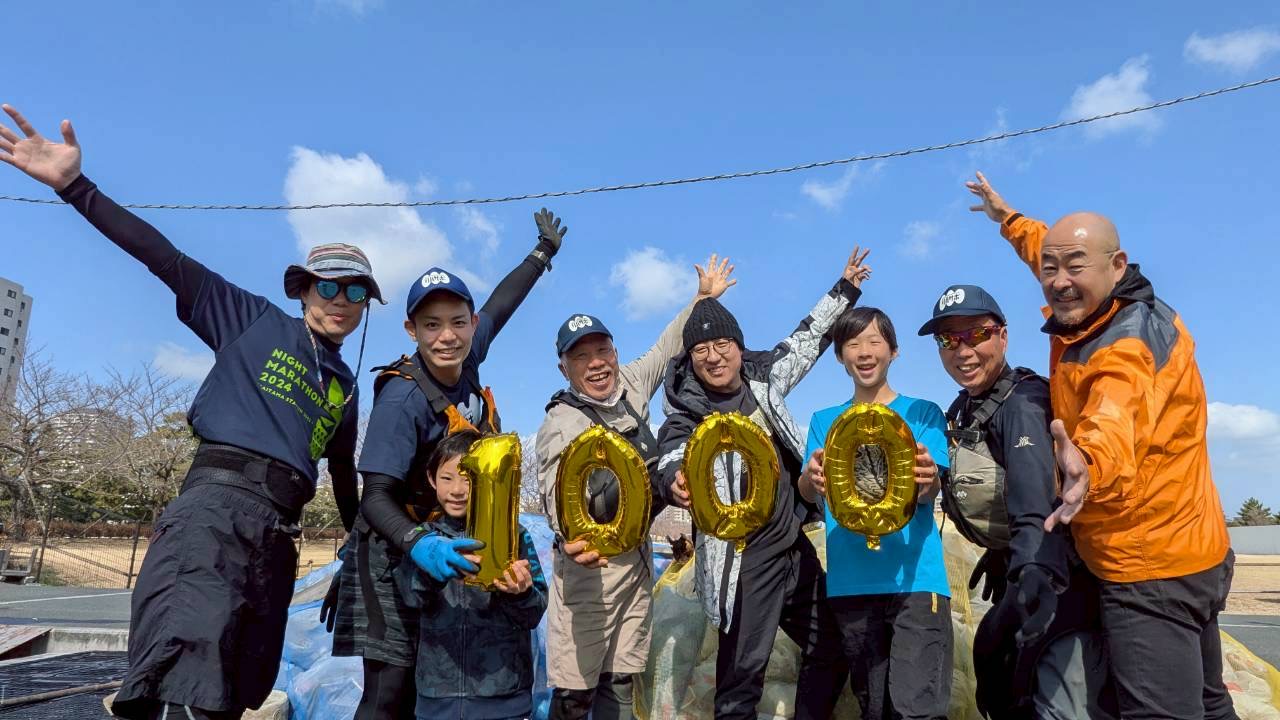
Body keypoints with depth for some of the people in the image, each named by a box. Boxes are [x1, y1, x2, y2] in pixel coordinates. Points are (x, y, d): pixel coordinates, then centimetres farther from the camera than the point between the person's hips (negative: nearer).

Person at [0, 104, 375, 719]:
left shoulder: (345, 387, 24)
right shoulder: (254, 321, 11)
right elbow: (165, 259, 2)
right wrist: (74, 185, -7)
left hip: (279, 528, 6)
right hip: (219, 499, -6)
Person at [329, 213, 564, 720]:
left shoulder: (465, 361, -6)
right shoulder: (402, 398, -24)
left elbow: (500, 304, 13)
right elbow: (376, 498, -25)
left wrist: (544, 251, 25)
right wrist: (419, 544, -45)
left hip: (449, 546, 7)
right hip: (396, 558, -6)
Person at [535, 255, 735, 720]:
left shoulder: (630, 386, 3)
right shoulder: (562, 425, -16)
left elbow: (666, 349, 21)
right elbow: (561, 494, -32)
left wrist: (702, 298, 24)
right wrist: (571, 539, -53)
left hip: (638, 558, 6)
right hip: (592, 564, -6)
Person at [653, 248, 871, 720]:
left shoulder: (761, 380, 2)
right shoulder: (688, 415, -13)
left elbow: (805, 343, 18)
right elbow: (672, 459, -31)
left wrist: (844, 290, 26)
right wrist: (675, 484, -55)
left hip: (796, 546, 7)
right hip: (743, 561, -6)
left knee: (831, 653, 18)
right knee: (742, 675, -5)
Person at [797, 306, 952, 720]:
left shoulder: (922, 413, 5)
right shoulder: (825, 421, 12)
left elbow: (928, 493, -7)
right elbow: (808, 493, 0)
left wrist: (926, 480, -31)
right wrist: (813, 477, -25)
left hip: (915, 578, -3)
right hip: (849, 583, 3)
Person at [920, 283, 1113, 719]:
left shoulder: (1022, 402, -20)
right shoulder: (963, 412, 9)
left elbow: (1037, 506, -34)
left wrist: (1032, 579, -45)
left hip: (1061, 578, -9)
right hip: (1018, 569, 10)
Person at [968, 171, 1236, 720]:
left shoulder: (1125, 349, -25)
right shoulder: (1099, 313, 3)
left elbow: (1114, 426, -47)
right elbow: (1047, 248, 25)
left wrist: (1088, 464, -68)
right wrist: (1007, 218, 39)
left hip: (1151, 570, -10)